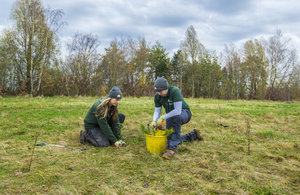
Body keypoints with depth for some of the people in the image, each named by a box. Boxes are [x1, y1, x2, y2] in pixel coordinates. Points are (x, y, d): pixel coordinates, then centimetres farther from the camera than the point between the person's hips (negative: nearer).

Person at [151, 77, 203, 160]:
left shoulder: (175, 91, -32)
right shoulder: (157, 96, -14)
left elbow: (178, 111, -37)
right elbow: (157, 111, -9)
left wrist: (163, 117, -38)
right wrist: (154, 121, -29)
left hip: (184, 114, -7)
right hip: (171, 117, 7)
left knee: (176, 116, -42)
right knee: (171, 139, 3)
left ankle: (172, 148, -38)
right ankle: (193, 135, 26)